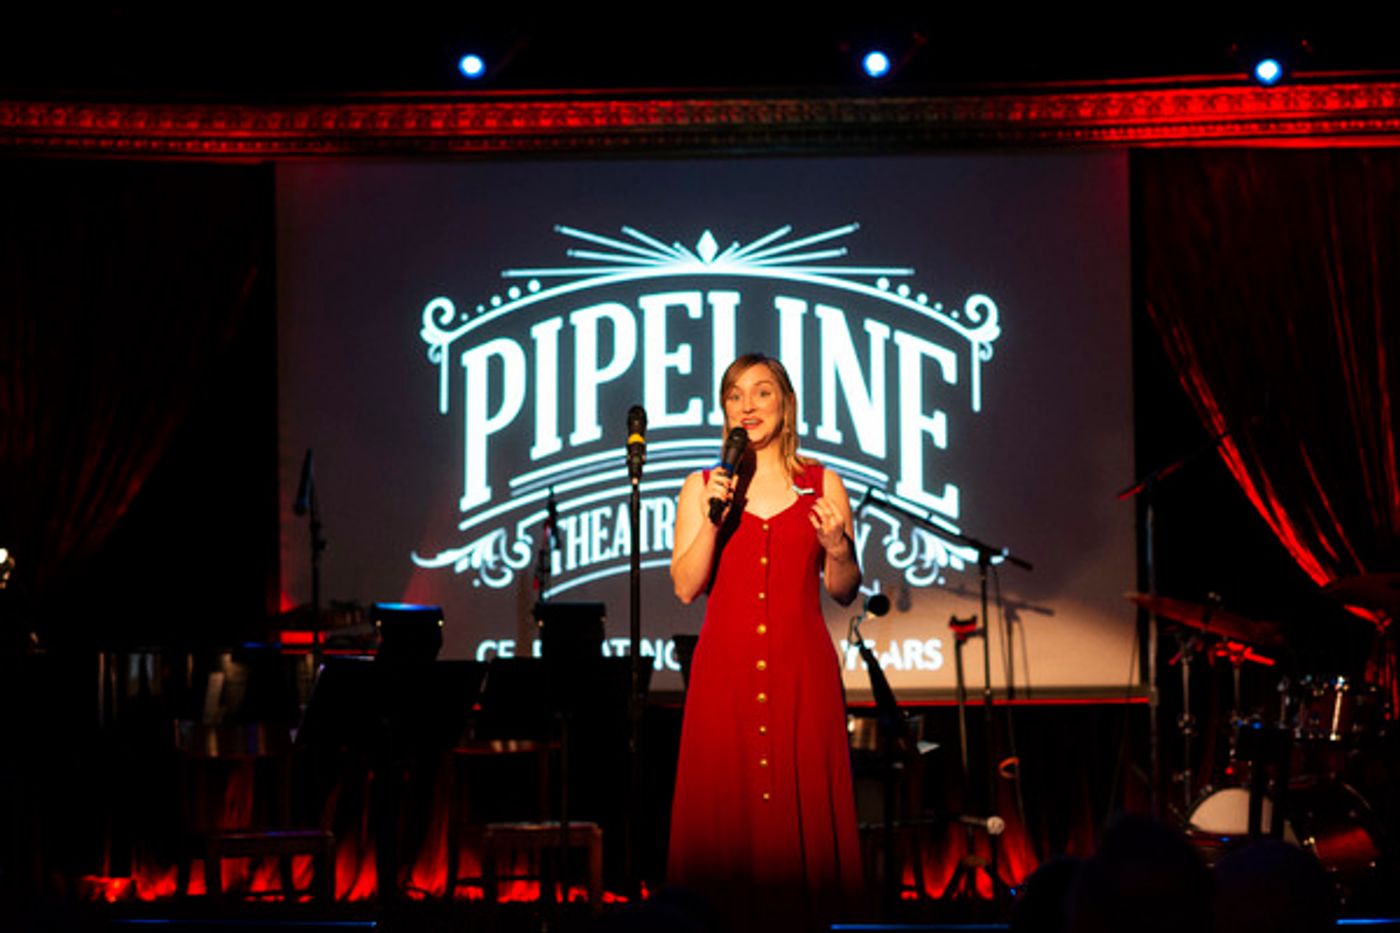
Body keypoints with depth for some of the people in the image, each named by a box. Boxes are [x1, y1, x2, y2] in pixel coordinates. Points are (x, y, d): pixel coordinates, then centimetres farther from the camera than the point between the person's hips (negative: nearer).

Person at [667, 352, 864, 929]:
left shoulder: (822, 485, 8)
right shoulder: (702, 488, 8)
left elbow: (844, 591, 11)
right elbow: (686, 587, 0)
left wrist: (836, 548, -8)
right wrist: (711, 519, -11)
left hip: (801, 669, 0)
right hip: (726, 669, 0)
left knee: (805, 808, -3)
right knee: (726, 807, -3)